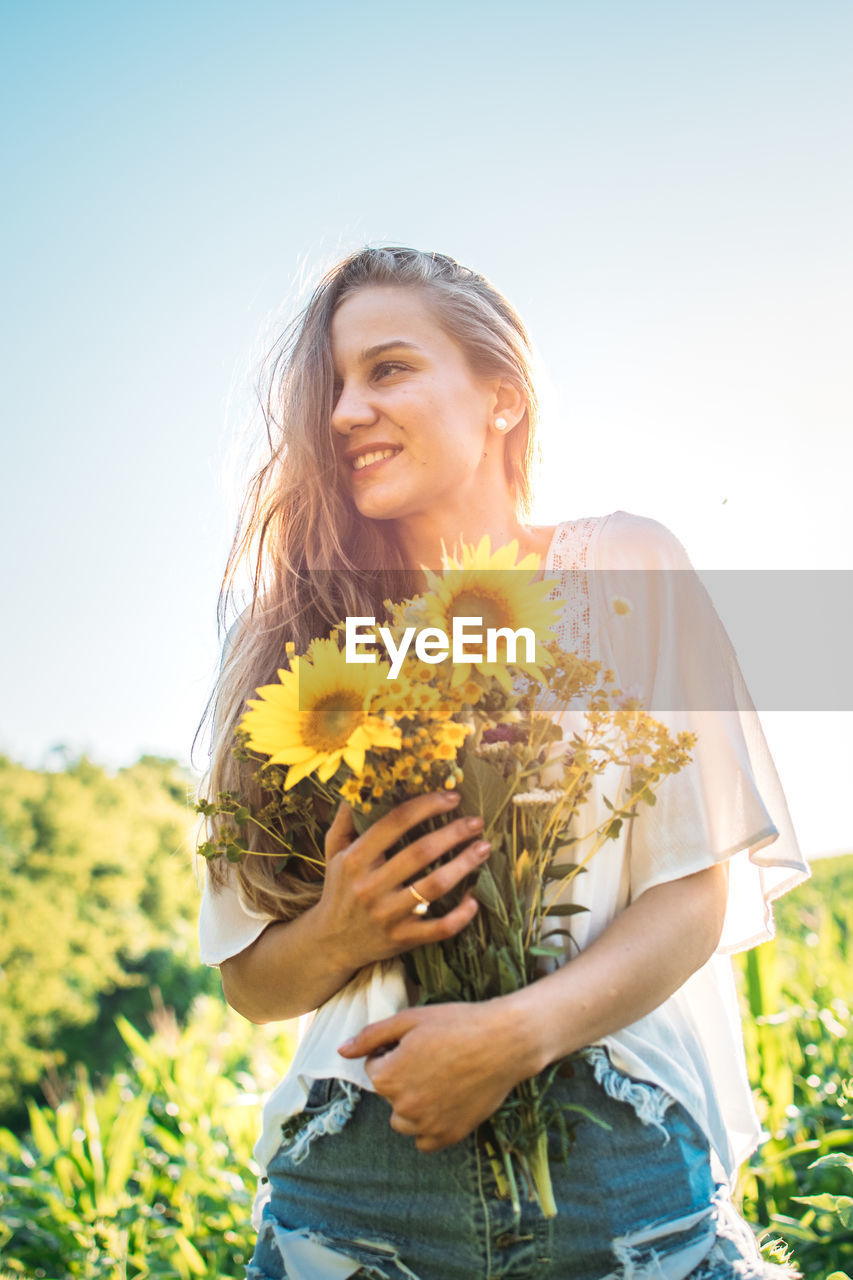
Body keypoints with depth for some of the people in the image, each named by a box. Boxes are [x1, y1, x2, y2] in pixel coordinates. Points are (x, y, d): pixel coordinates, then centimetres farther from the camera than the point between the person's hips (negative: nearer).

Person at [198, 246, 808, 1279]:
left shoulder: (622, 570, 1)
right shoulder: (298, 638, 4)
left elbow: (699, 893, -4)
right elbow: (250, 980, 6)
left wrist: (517, 1034, -18)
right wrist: (341, 932, -14)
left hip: (616, 1162, -1)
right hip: (354, 1163, 2)